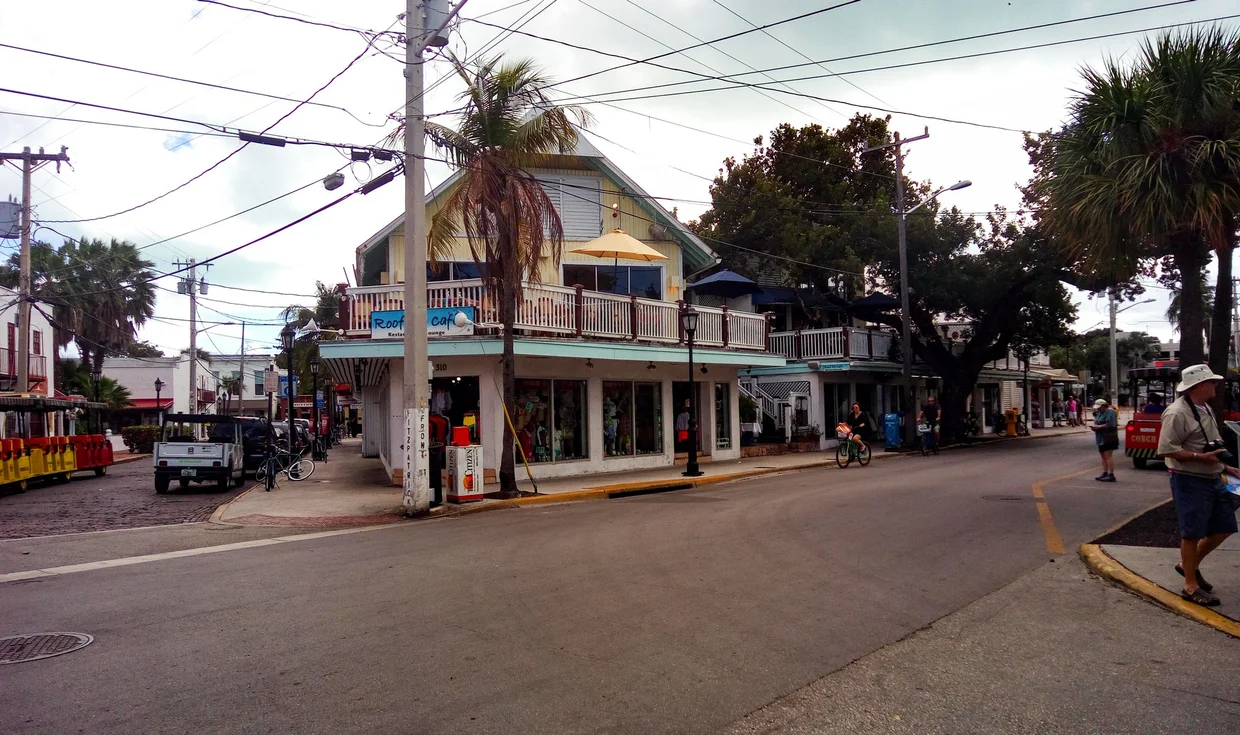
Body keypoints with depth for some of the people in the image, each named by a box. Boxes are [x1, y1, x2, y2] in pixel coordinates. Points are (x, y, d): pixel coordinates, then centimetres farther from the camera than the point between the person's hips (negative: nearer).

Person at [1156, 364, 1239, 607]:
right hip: (1190, 481, -9)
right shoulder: (1177, 413, -20)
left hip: (1213, 479, 9)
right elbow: (1165, 451, -23)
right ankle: (1191, 586, 11)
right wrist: (1200, 457, -24)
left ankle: (1190, 565, 32)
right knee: (1192, 533, 0)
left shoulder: (1205, 409, 11)